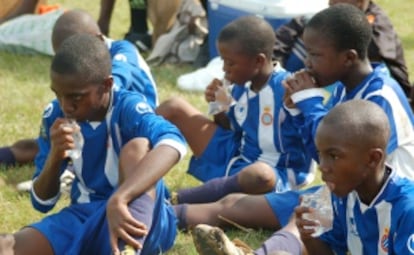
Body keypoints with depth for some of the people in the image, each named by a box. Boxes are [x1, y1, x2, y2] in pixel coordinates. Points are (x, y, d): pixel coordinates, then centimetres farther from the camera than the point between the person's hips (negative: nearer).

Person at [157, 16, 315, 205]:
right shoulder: (242, 86, 2)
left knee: (261, 176, -48)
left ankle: (174, 201, -42)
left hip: (276, 174, -8)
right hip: (235, 156, 8)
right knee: (174, 107, 6)